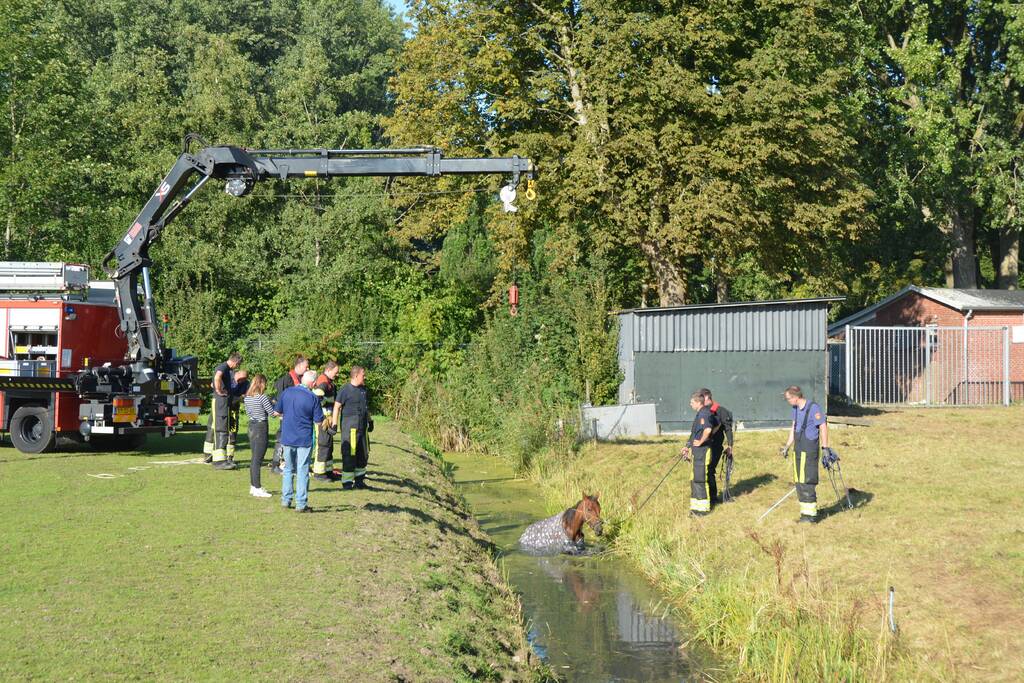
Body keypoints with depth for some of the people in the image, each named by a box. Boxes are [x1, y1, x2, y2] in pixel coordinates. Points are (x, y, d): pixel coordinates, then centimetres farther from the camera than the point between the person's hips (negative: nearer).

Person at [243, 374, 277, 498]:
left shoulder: (247, 397, 5)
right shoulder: (262, 397, -17)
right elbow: (273, 412, -14)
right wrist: (272, 403, 6)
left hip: (252, 426, 8)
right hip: (261, 428, -8)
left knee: (254, 458, 16)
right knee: (258, 460, -6)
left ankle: (253, 486, 22)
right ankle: (257, 488, -4)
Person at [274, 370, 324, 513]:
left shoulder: (286, 392, -2)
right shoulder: (313, 398, -12)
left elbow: (277, 411, 7)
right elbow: (318, 422, -8)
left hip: (287, 438, 4)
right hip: (304, 439, -4)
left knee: (288, 469, 19)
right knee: (302, 472, 3)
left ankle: (286, 499, 22)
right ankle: (301, 504, 3)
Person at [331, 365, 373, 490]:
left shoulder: (363, 389, 15)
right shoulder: (345, 390, -10)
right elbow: (337, 407, -11)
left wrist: (370, 421, 29)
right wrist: (334, 424, -15)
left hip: (362, 427, 8)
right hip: (349, 427, -8)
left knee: (363, 454, 13)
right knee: (349, 454, -5)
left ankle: (359, 480, 25)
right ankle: (347, 482, 1)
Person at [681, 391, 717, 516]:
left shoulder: (704, 414, -17)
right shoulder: (700, 414, 16)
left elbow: (708, 429, -33)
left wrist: (700, 442, -21)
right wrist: (689, 447, 25)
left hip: (702, 450, -11)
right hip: (696, 451, 11)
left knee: (700, 479, -7)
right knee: (695, 479, 14)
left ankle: (703, 508, -2)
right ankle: (697, 507, 20)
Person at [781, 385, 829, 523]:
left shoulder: (814, 408, -15)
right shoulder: (796, 409, 12)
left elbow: (823, 426, -15)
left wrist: (825, 448, -17)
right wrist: (787, 446, 26)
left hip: (809, 451, -9)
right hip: (798, 450, 9)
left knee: (806, 482, -9)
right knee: (799, 482, 11)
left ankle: (811, 514, -3)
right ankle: (805, 512, 20)